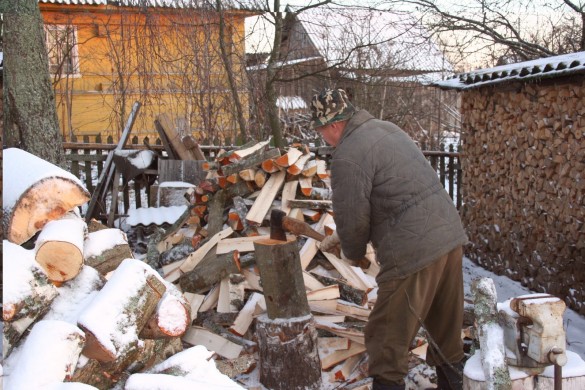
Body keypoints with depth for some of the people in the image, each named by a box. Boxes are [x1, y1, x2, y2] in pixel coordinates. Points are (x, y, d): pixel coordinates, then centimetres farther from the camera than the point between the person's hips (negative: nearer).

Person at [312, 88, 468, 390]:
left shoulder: (347, 156, -13)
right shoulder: (385, 128, 16)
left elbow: (352, 216, -11)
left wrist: (351, 251, 12)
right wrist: (341, 236, 23)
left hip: (414, 251, -9)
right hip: (451, 235, 10)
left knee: (387, 339, 5)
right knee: (446, 327, 23)